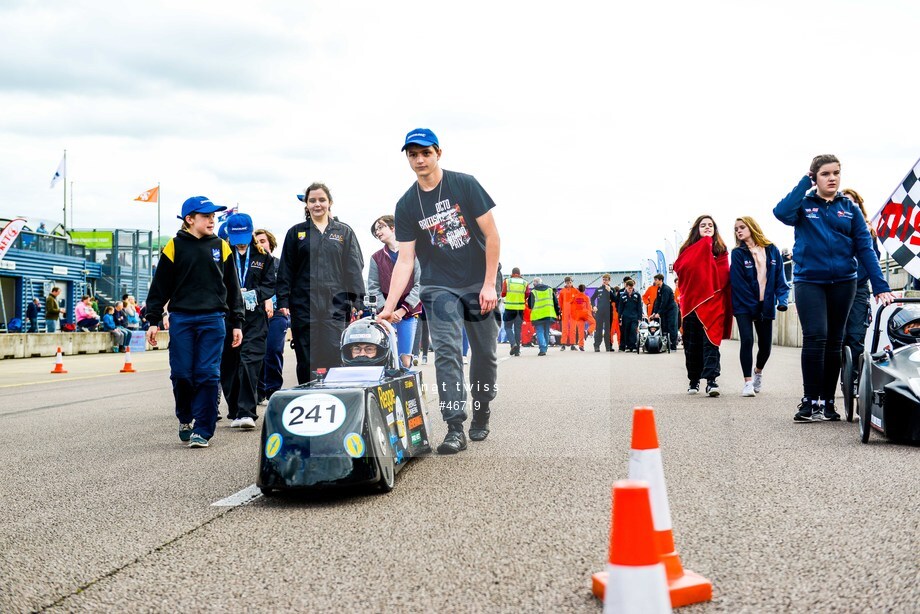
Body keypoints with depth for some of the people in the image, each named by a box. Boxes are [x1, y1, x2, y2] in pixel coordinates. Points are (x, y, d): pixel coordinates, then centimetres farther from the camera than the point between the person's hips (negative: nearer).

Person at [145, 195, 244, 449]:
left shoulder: (221, 247, 9)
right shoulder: (174, 247, 4)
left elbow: (232, 288, 13)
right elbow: (160, 287, 6)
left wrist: (237, 323, 9)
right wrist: (153, 321, 2)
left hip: (213, 320, 1)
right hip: (181, 319, -1)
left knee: (208, 375, -4)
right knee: (181, 374, 0)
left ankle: (202, 430, 2)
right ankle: (185, 419, 25)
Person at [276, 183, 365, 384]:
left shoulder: (344, 232, 11)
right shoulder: (296, 233, 12)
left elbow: (354, 269, 7)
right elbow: (286, 270, 10)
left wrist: (357, 303, -1)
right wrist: (283, 302, 1)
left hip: (335, 306, -1)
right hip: (303, 306, 1)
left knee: (334, 359, -8)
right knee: (306, 363, 3)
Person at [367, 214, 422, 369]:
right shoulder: (376, 258, 8)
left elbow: (420, 284, -4)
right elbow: (373, 288, 4)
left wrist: (404, 309, -10)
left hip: (408, 312, -1)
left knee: (405, 359, -4)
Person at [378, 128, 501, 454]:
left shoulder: (464, 184, -6)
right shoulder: (407, 205, 1)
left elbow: (492, 235, -6)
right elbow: (405, 259, 0)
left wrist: (489, 284, -11)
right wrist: (389, 306, -9)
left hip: (480, 284, -1)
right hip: (440, 287, 1)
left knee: (485, 353, 3)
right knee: (447, 351, -14)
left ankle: (481, 415, 24)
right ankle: (455, 428, -16)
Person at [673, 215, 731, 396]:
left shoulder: (720, 250, 12)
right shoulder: (689, 249, 14)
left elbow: (724, 275, 5)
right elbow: (680, 267, -4)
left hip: (713, 301, -1)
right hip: (692, 300, 2)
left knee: (711, 340, -11)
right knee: (692, 343, 5)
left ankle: (711, 381, -18)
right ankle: (694, 380, 16)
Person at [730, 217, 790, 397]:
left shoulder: (772, 251, 4)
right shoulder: (738, 253, -3)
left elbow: (780, 278, 3)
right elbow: (739, 283, -10)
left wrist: (782, 299, -12)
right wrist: (753, 305, -15)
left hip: (765, 306, 3)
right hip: (744, 305, -3)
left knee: (766, 344, 8)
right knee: (747, 340, -16)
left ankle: (758, 371, 38)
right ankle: (748, 382, -10)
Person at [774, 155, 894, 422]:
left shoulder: (850, 208, 7)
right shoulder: (804, 204, 3)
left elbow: (865, 248, 2)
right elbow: (781, 212, -20)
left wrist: (880, 287, -6)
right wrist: (805, 182, -11)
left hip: (843, 282, 3)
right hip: (809, 281, -3)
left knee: (834, 342, 8)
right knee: (815, 337, -16)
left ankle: (827, 401, 16)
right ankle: (810, 400, -10)